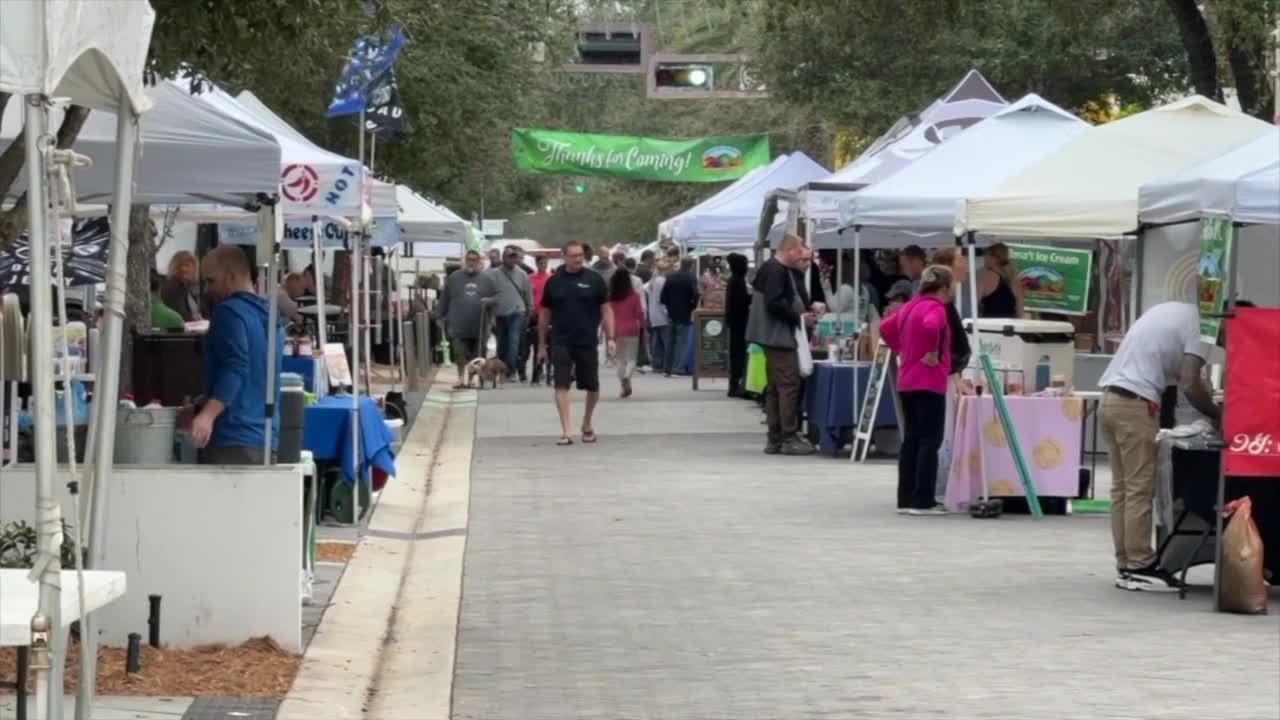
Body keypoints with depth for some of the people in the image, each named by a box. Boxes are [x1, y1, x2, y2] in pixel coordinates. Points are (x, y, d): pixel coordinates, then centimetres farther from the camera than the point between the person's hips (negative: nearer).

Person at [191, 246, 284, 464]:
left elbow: (235, 368, -22)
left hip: (231, 440, -9)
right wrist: (199, 405, 37)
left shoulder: (230, 311, -8)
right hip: (265, 440, 9)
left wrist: (208, 414, -34)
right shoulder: (269, 317, 19)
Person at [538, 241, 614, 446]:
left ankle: (587, 424, 31)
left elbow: (606, 310, 2)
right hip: (560, 342, 0)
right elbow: (544, 314, 10)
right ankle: (565, 431, -10)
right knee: (561, 385, -10)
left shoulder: (594, 280, 1)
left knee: (592, 386, 9)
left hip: (587, 342, 0)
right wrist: (542, 344, 10)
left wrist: (610, 338, -6)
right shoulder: (554, 282, 4)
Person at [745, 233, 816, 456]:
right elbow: (774, 304, -24)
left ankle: (775, 438, 15)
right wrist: (799, 317, -15)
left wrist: (807, 311, 7)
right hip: (780, 338, -11)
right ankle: (789, 437, -10)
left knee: (775, 388, 12)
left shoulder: (783, 271, 17)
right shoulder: (776, 271, -15)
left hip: (777, 338, 11)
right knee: (789, 385, -10)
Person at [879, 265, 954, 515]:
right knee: (930, 441, -5)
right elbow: (930, 327, -35)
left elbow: (885, 327, 24)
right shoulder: (935, 308, -14)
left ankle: (906, 499, 13)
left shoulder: (910, 306, 14)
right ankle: (923, 501, -7)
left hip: (907, 382, 9)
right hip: (929, 382, -9)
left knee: (911, 440, 12)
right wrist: (932, 353, -21)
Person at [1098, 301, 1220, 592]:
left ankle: (1126, 566, 11)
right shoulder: (1199, 325, -6)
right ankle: (1139, 568, -5)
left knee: (1122, 488, 9)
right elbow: (1190, 385, -13)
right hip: (1136, 404, -9)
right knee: (1140, 489, -6)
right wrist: (1218, 414, 0)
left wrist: (1208, 405, 21)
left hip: (1111, 398, 9)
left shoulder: (1173, 311, 20)